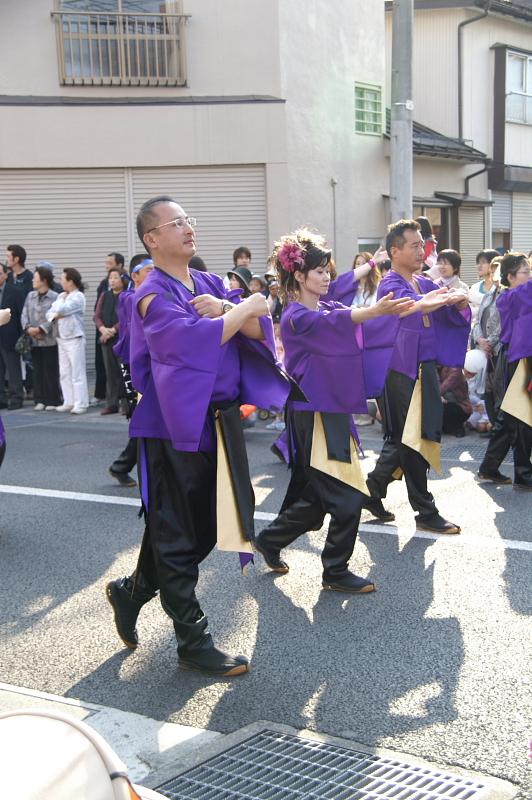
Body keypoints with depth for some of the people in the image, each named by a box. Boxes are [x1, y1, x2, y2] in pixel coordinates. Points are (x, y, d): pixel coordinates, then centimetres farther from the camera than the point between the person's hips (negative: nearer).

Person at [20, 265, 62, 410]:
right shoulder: (30, 296, 12)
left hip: (49, 340, -5)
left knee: (51, 372, -1)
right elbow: (24, 315, 9)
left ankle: (53, 401, 7)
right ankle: (40, 400, 15)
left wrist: (40, 329, -17)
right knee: (37, 371, 8)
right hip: (34, 341, 5)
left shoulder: (54, 297, -5)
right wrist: (28, 328, -8)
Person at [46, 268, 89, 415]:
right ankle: (68, 402, 15)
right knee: (64, 373, 9)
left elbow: (62, 309, -20)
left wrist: (58, 308, 2)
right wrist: (56, 315, -9)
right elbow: (49, 313, 12)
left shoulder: (78, 296, -8)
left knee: (77, 373, -6)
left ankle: (80, 404, -4)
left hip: (74, 338, -8)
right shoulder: (61, 296, 15)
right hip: (61, 338, 8)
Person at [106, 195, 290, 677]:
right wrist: (245, 308, -15)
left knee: (204, 529, 16)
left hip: (216, 421, 8)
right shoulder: (153, 294, -11)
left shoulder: (210, 284, 11)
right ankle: (193, 642, 16)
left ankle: (131, 591, 36)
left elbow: (259, 331, 1)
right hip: (176, 425, -8)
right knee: (178, 534, 3)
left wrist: (225, 309, -18)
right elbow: (194, 338, -28)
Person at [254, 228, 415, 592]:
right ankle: (335, 571, 11)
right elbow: (336, 323, -31)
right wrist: (376, 311, -47)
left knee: (320, 496, 16)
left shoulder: (328, 307, 14)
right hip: (314, 414, -9)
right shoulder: (296, 317, -13)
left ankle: (270, 540, 32)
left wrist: (399, 307, -12)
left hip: (334, 409, 9)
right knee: (348, 497, -5)